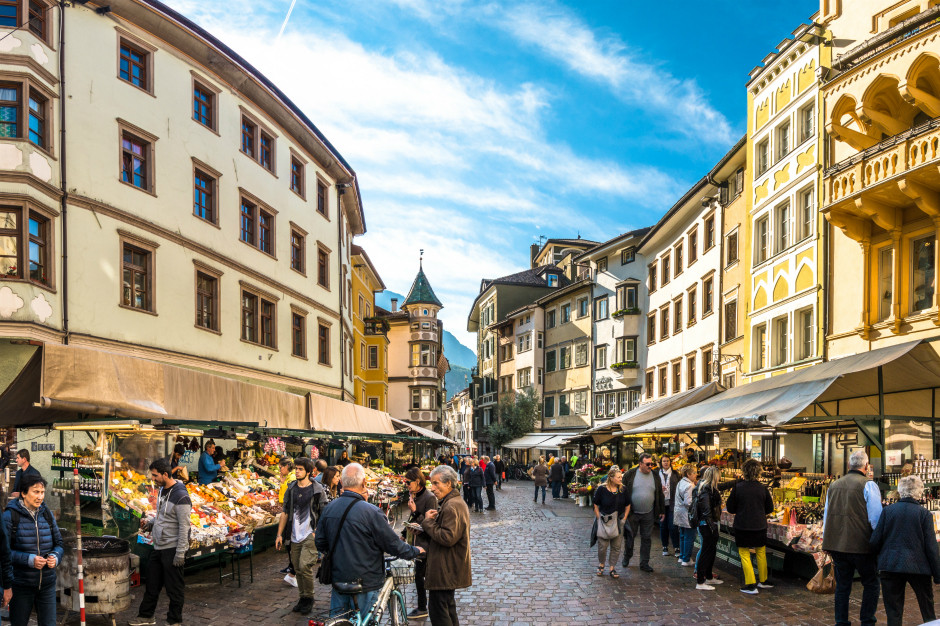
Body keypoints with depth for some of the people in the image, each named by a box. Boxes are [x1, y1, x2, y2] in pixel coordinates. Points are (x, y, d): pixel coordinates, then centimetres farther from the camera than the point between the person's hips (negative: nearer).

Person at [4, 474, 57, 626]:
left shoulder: (47, 514, 6)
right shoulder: (10, 515, -8)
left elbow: (59, 543, 13)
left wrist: (55, 557, -9)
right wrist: (29, 560, -22)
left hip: (47, 583, 4)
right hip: (21, 584, -3)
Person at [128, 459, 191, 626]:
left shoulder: (180, 496, -21)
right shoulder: (162, 490, 9)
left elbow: (184, 527, -21)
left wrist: (180, 553, -21)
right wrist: (150, 524, 6)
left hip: (172, 549, -9)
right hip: (159, 547, 9)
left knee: (174, 587, 3)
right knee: (152, 583, 19)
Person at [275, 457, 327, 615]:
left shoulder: (317, 489, -4)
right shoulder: (291, 489, 9)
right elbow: (285, 512, 13)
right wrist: (279, 534, 8)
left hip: (310, 535, -5)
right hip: (295, 535, 5)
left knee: (305, 566, -14)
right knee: (297, 568, 9)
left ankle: (309, 598, 2)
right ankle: (302, 597, 23)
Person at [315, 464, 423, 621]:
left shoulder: (328, 509, -3)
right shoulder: (371, 512, -22)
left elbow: (320, 544, 8)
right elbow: (394, 545, -14)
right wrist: (416, 551, 4)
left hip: (338, 578, 5)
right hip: (365, 582, -5)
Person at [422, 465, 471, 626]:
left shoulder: (451, 506, -21)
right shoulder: (456, 502, 14)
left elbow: (448, 538, -27)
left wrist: (428, 522, -17)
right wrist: (430, 523, 0)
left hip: (444, 569, -11)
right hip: (449, 569, 11)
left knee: (437, 609, -6)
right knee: (448, 605, 21)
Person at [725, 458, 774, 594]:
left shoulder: (737, 487, -13)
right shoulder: (763, 489, -8)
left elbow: (730, 509, -5)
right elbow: (770, 509, 4)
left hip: (742, 526, -3)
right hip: (760, 526, 3)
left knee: (744, 554, 7)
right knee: (761, 553, 20)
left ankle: (750, 585, 4)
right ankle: (763, 581, 33)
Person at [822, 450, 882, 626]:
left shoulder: (833, 486, 12)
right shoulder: (868, 485, -7)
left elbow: (826, 516, 18)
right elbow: (876, 518, -12)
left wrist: (829, 544, 24)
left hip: (837, 546, 5)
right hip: (861, 546, -5)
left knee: (842, 585, 11)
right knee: (871, 584, 10)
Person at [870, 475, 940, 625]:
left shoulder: (888, 511, -1)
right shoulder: (924, 514, -4)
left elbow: (874, 541, -2)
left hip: (890, 566, 1)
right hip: (918, 567, 0)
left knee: (893, 613, 5)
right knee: (928, 610, 17)